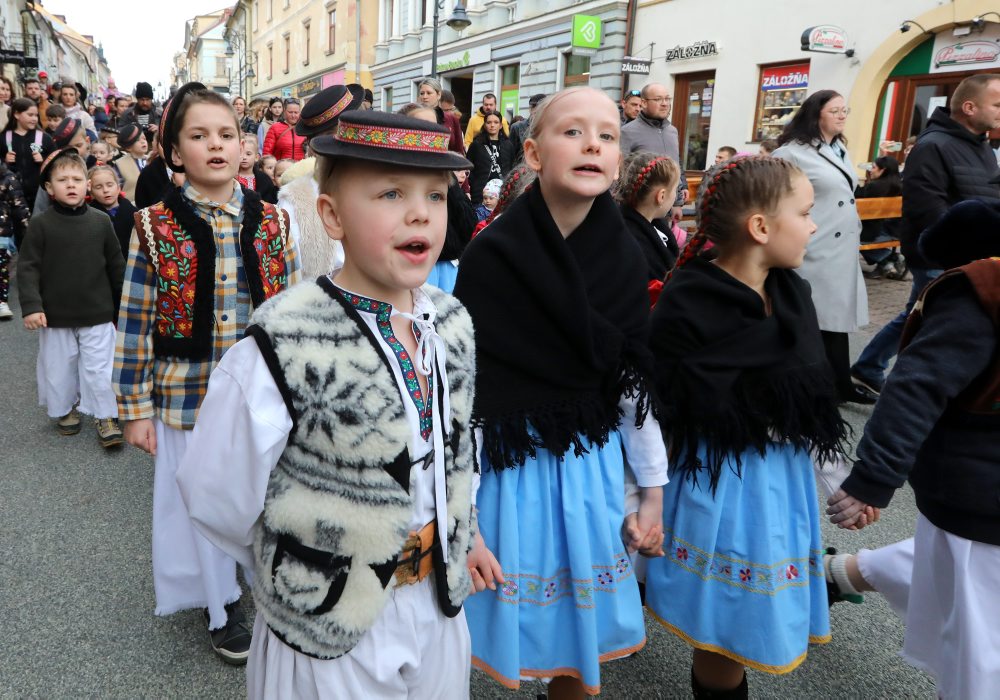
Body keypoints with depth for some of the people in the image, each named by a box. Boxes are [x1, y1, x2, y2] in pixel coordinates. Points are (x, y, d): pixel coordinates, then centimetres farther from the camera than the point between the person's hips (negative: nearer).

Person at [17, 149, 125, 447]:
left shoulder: (100, 221, -2)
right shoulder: (40, 224, -6)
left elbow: (116, 265, 7)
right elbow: (27, 267, -6)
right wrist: (31, 306, -14)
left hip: (97, 314, 0)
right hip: (55, 316, 0)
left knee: (100, 368, 3)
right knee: (58, 368, 14)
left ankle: (106, 417, 16)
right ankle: (64, 409, 35)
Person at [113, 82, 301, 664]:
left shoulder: (272, 221, 0)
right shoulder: (156, 227, -5)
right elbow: (135, 323, -3)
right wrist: (137, 407, -3)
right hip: (188, 394, -1)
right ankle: (223, 605, 36)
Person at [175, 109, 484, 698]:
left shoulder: (453, 323, -5)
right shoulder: (287, 346, -24)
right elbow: (218, 495, -15)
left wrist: (462, 537, 12)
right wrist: (304, 575, -2)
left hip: (442, 604, 6)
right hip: (330, 633, -5)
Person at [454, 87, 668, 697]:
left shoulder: (626, 260, -4)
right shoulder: (491, 255, -16)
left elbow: (635, 385, 4)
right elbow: (464, 390, -13)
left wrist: (654, 492, 7)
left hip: (592, 466, 4)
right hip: (508, 466, -3)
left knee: (582, 625, 19)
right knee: (510, 623, 13)